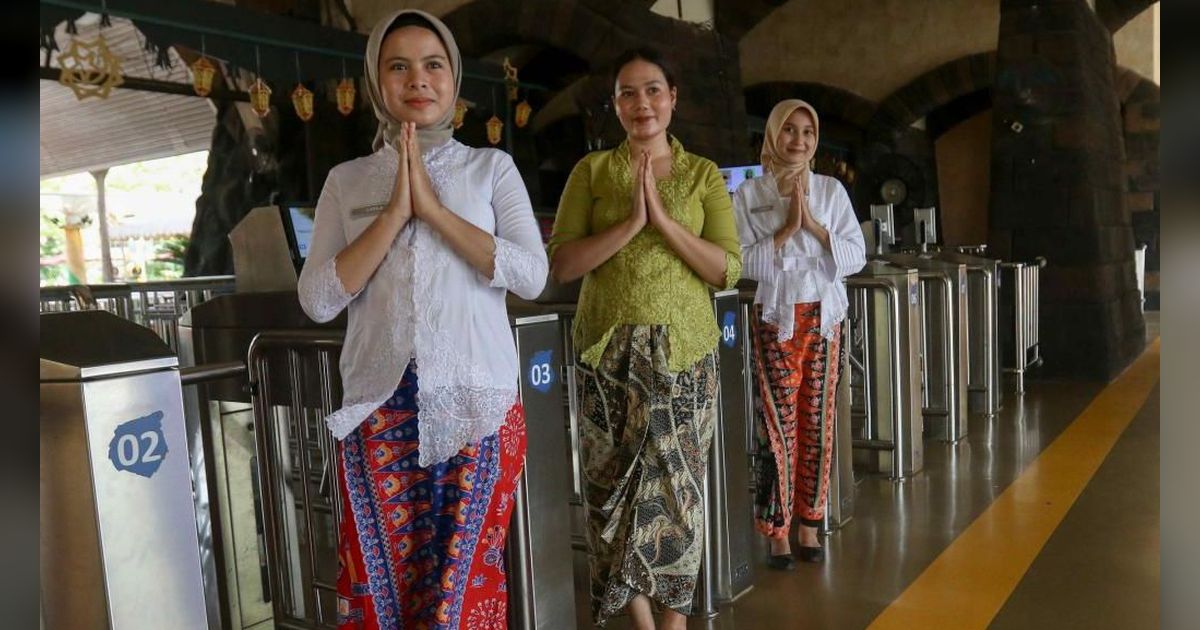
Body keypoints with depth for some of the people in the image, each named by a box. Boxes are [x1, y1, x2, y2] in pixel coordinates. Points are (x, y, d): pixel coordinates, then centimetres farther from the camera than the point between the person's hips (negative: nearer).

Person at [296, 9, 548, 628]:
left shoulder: (492, 167, 5)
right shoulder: (347, 180, 8)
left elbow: (531, 276, -8)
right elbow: (317, 299, -3)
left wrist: (433, 208, -12)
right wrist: (396, 213, -10)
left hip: (478, 403, -1)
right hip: (380, 408, 1)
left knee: (465, 580, 6)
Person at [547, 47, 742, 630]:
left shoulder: (704, 174, 5)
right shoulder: (591, 170, 4)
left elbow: (728, 270, -3)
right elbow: (561, 264, -5)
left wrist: (663, 219, -14)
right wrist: (631, 222, -16)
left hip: (684, 349, 0)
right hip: (610, 351, 0)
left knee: (679, 484, 6)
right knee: (618, 483, 4)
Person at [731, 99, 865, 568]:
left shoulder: (831, 190, 8)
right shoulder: (748, 194, 1)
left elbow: (856, 256, 2)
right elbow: (744, 262, -8)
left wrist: (814, 226, -10)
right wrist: (787, 229, -14)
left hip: (823, 317, 3)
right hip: (775, 319, -2)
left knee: (817, 423, 5)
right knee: (778, 426, -5)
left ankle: (808, 524, 19)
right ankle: (776, 531, 7)